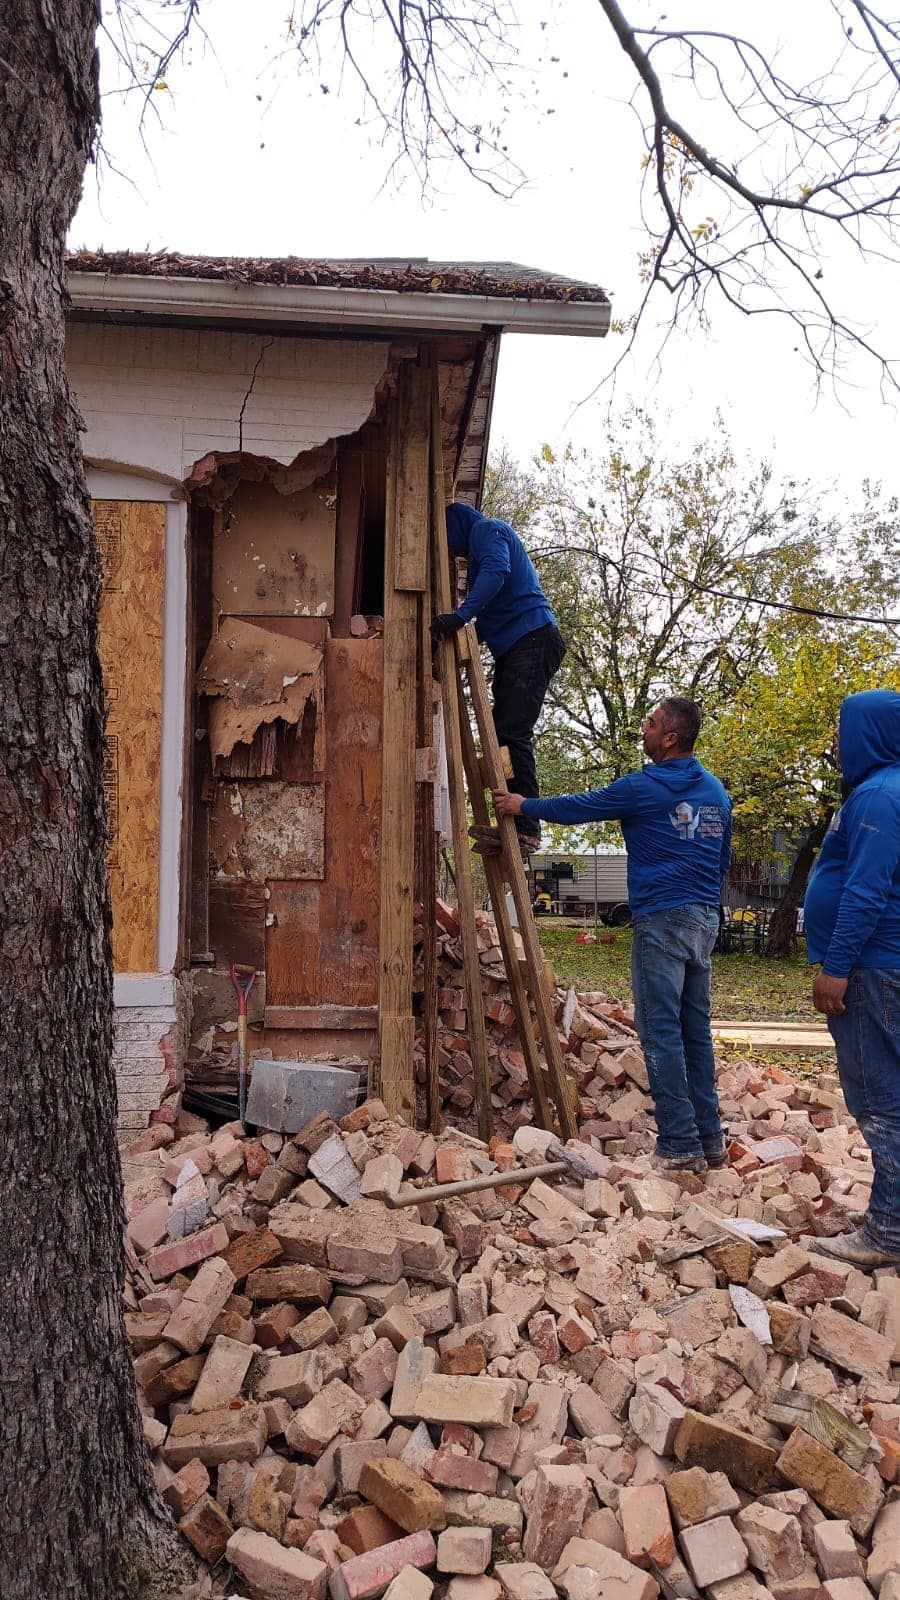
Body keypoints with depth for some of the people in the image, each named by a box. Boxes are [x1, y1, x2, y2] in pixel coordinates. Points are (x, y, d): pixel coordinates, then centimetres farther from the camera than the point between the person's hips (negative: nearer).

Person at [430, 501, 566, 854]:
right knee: (504, 735, 4)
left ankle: (526, 828, -21)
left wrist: (460, 615, -32)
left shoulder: (486, 528, 2)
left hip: (532, 639, -10)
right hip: (513, 648, 10)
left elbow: (496, 572, -22)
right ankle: (513, 825, 2)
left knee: (512, 734, -17)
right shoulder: (481, 546, 31)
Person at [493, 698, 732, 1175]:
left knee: (660, 1032, -4)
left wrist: (521, 805, 15)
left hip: (661, 918, -8)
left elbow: (577, 807, 1)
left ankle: (680, 1146, -3)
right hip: (705, 919, 8)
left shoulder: (644, 788, -9)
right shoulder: (716, 791, 13)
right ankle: (709, 1139, 17)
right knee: (695, 1030, 12)